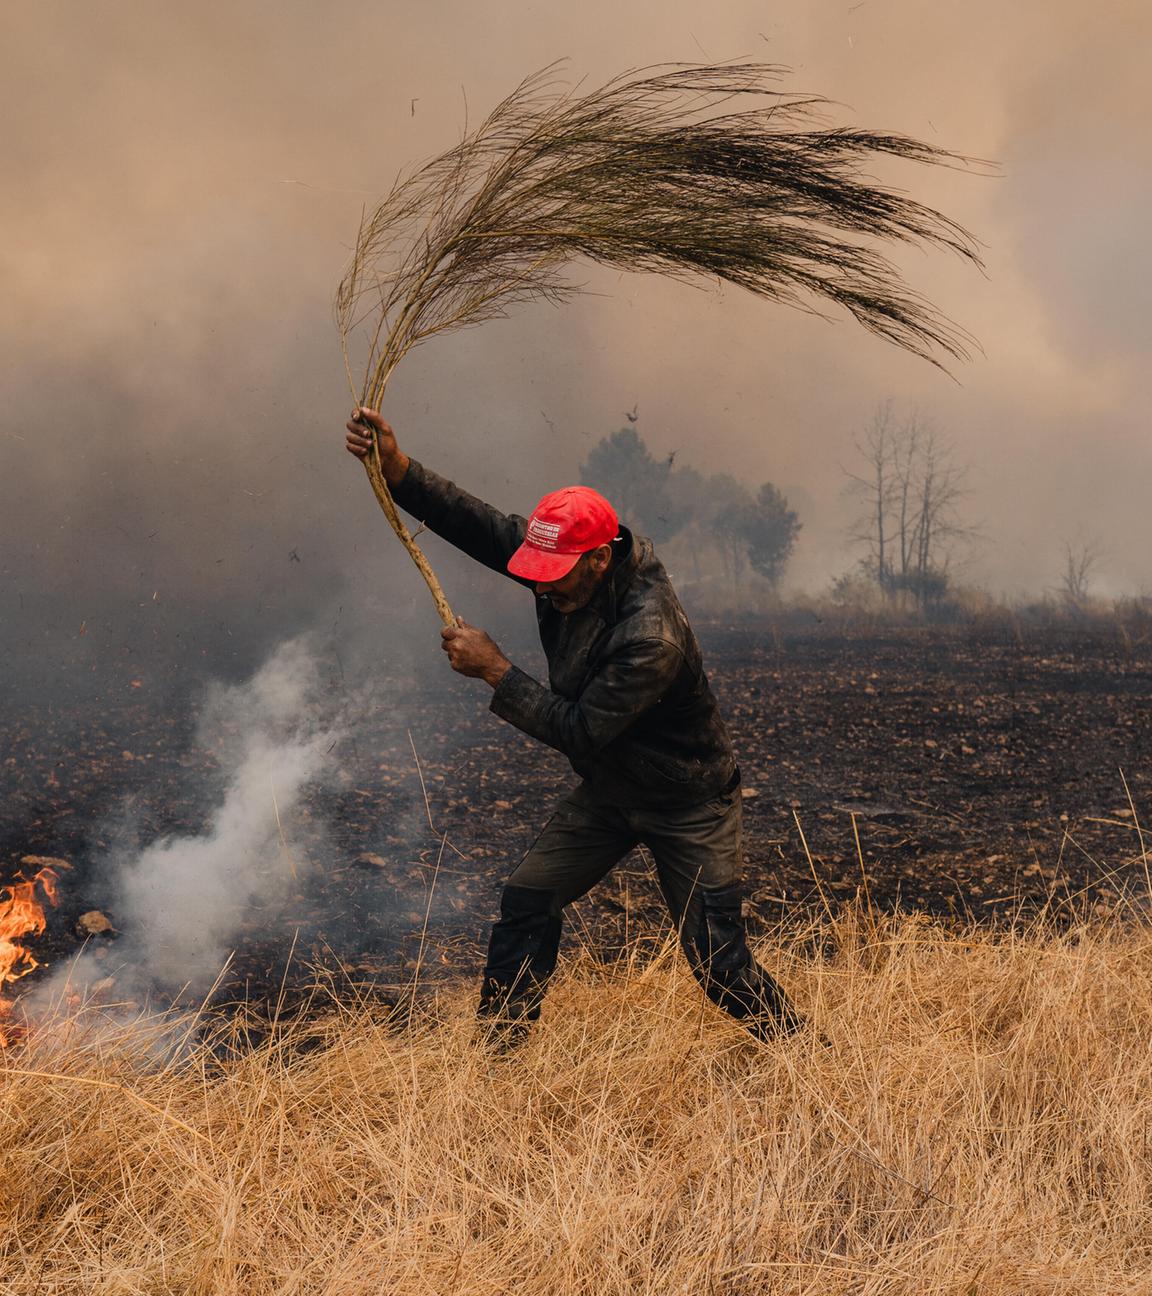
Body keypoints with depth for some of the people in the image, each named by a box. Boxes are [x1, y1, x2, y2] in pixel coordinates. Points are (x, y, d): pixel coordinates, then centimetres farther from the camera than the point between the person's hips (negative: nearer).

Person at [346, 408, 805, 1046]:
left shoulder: (651, 638, -36)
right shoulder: (567, 568, -13)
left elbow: (581, 732, -32)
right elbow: (480, 525, -13)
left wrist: (495, 671, -30)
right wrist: (396, 468, -26)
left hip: (688, 806, -7)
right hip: (609, 789, 7)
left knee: (717, 962, -5)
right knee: (526, 899, 3)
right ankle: (496, 1044, 17)